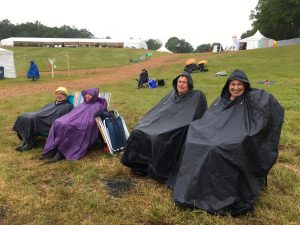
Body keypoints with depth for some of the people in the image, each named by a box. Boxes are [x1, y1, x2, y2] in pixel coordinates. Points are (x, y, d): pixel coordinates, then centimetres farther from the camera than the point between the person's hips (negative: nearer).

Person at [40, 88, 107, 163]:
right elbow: (73, 114, 24)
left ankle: (60, 153, -28)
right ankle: (52, 150, -22)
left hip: (84, 129, -7)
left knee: (66, 126, -33)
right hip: (75, 123, 7)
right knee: (57, 123, -19)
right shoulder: (83, 104, 28)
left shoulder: (97, 106, 3)